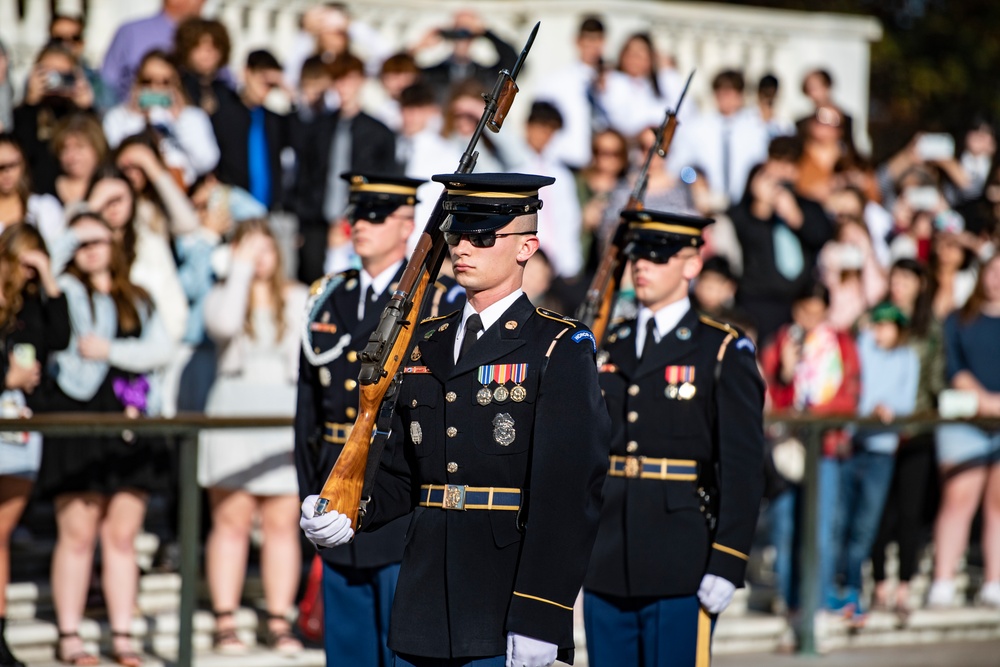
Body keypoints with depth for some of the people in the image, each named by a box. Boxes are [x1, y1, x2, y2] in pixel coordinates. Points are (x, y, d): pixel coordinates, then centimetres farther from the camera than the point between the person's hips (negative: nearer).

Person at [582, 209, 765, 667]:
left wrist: (727, 566, -13)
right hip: (606, 569, 5)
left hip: (680, 573, -5)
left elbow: (743, 468, -6)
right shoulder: (608, 350, 13)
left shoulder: (723, 352, -2)